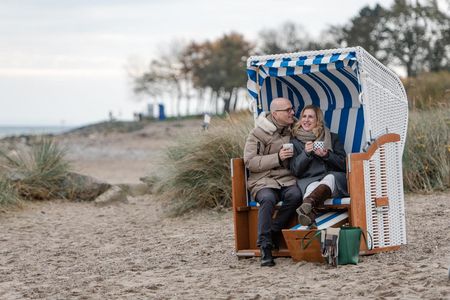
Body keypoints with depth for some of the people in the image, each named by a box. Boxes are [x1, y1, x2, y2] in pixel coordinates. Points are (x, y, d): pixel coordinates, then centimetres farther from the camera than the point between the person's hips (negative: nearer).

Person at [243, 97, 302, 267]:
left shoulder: (294, 129, 15)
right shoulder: (259, 133, -2)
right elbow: (250, 162, -9)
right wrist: (277, 158, -16)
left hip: (287, 179, 4)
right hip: (264, 180, -4)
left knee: (295, 195, -31)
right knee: (268, 199, -36)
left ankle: (274, 232, -17)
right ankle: (265, 246, -32)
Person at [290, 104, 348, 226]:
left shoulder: (332, 138, 21)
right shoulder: (296, 142, 21)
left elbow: (343, 164, 11)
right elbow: (295, 170, 9)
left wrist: (326, 155, -7)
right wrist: (306, 153, -7)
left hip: (334, 178, 0)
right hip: (308, 181, 0)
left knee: (330, 178, -39)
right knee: (312, 187, -39)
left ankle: (308, 202, -71)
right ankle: (309, 212, -75)